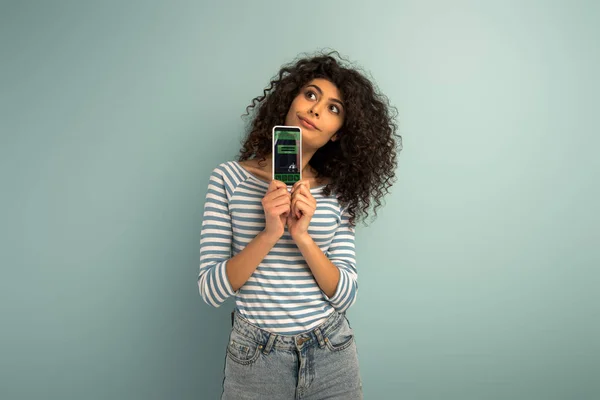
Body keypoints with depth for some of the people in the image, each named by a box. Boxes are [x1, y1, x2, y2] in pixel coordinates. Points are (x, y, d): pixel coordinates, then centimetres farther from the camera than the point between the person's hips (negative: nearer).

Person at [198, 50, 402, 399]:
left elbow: (346, 295, -7)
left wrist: (303, 237, -22)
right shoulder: (229, 178, -7)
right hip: (254, 360, -1)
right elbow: (211, 291, -10)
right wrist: (269, 234, -24)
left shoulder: (336, 192, -2)